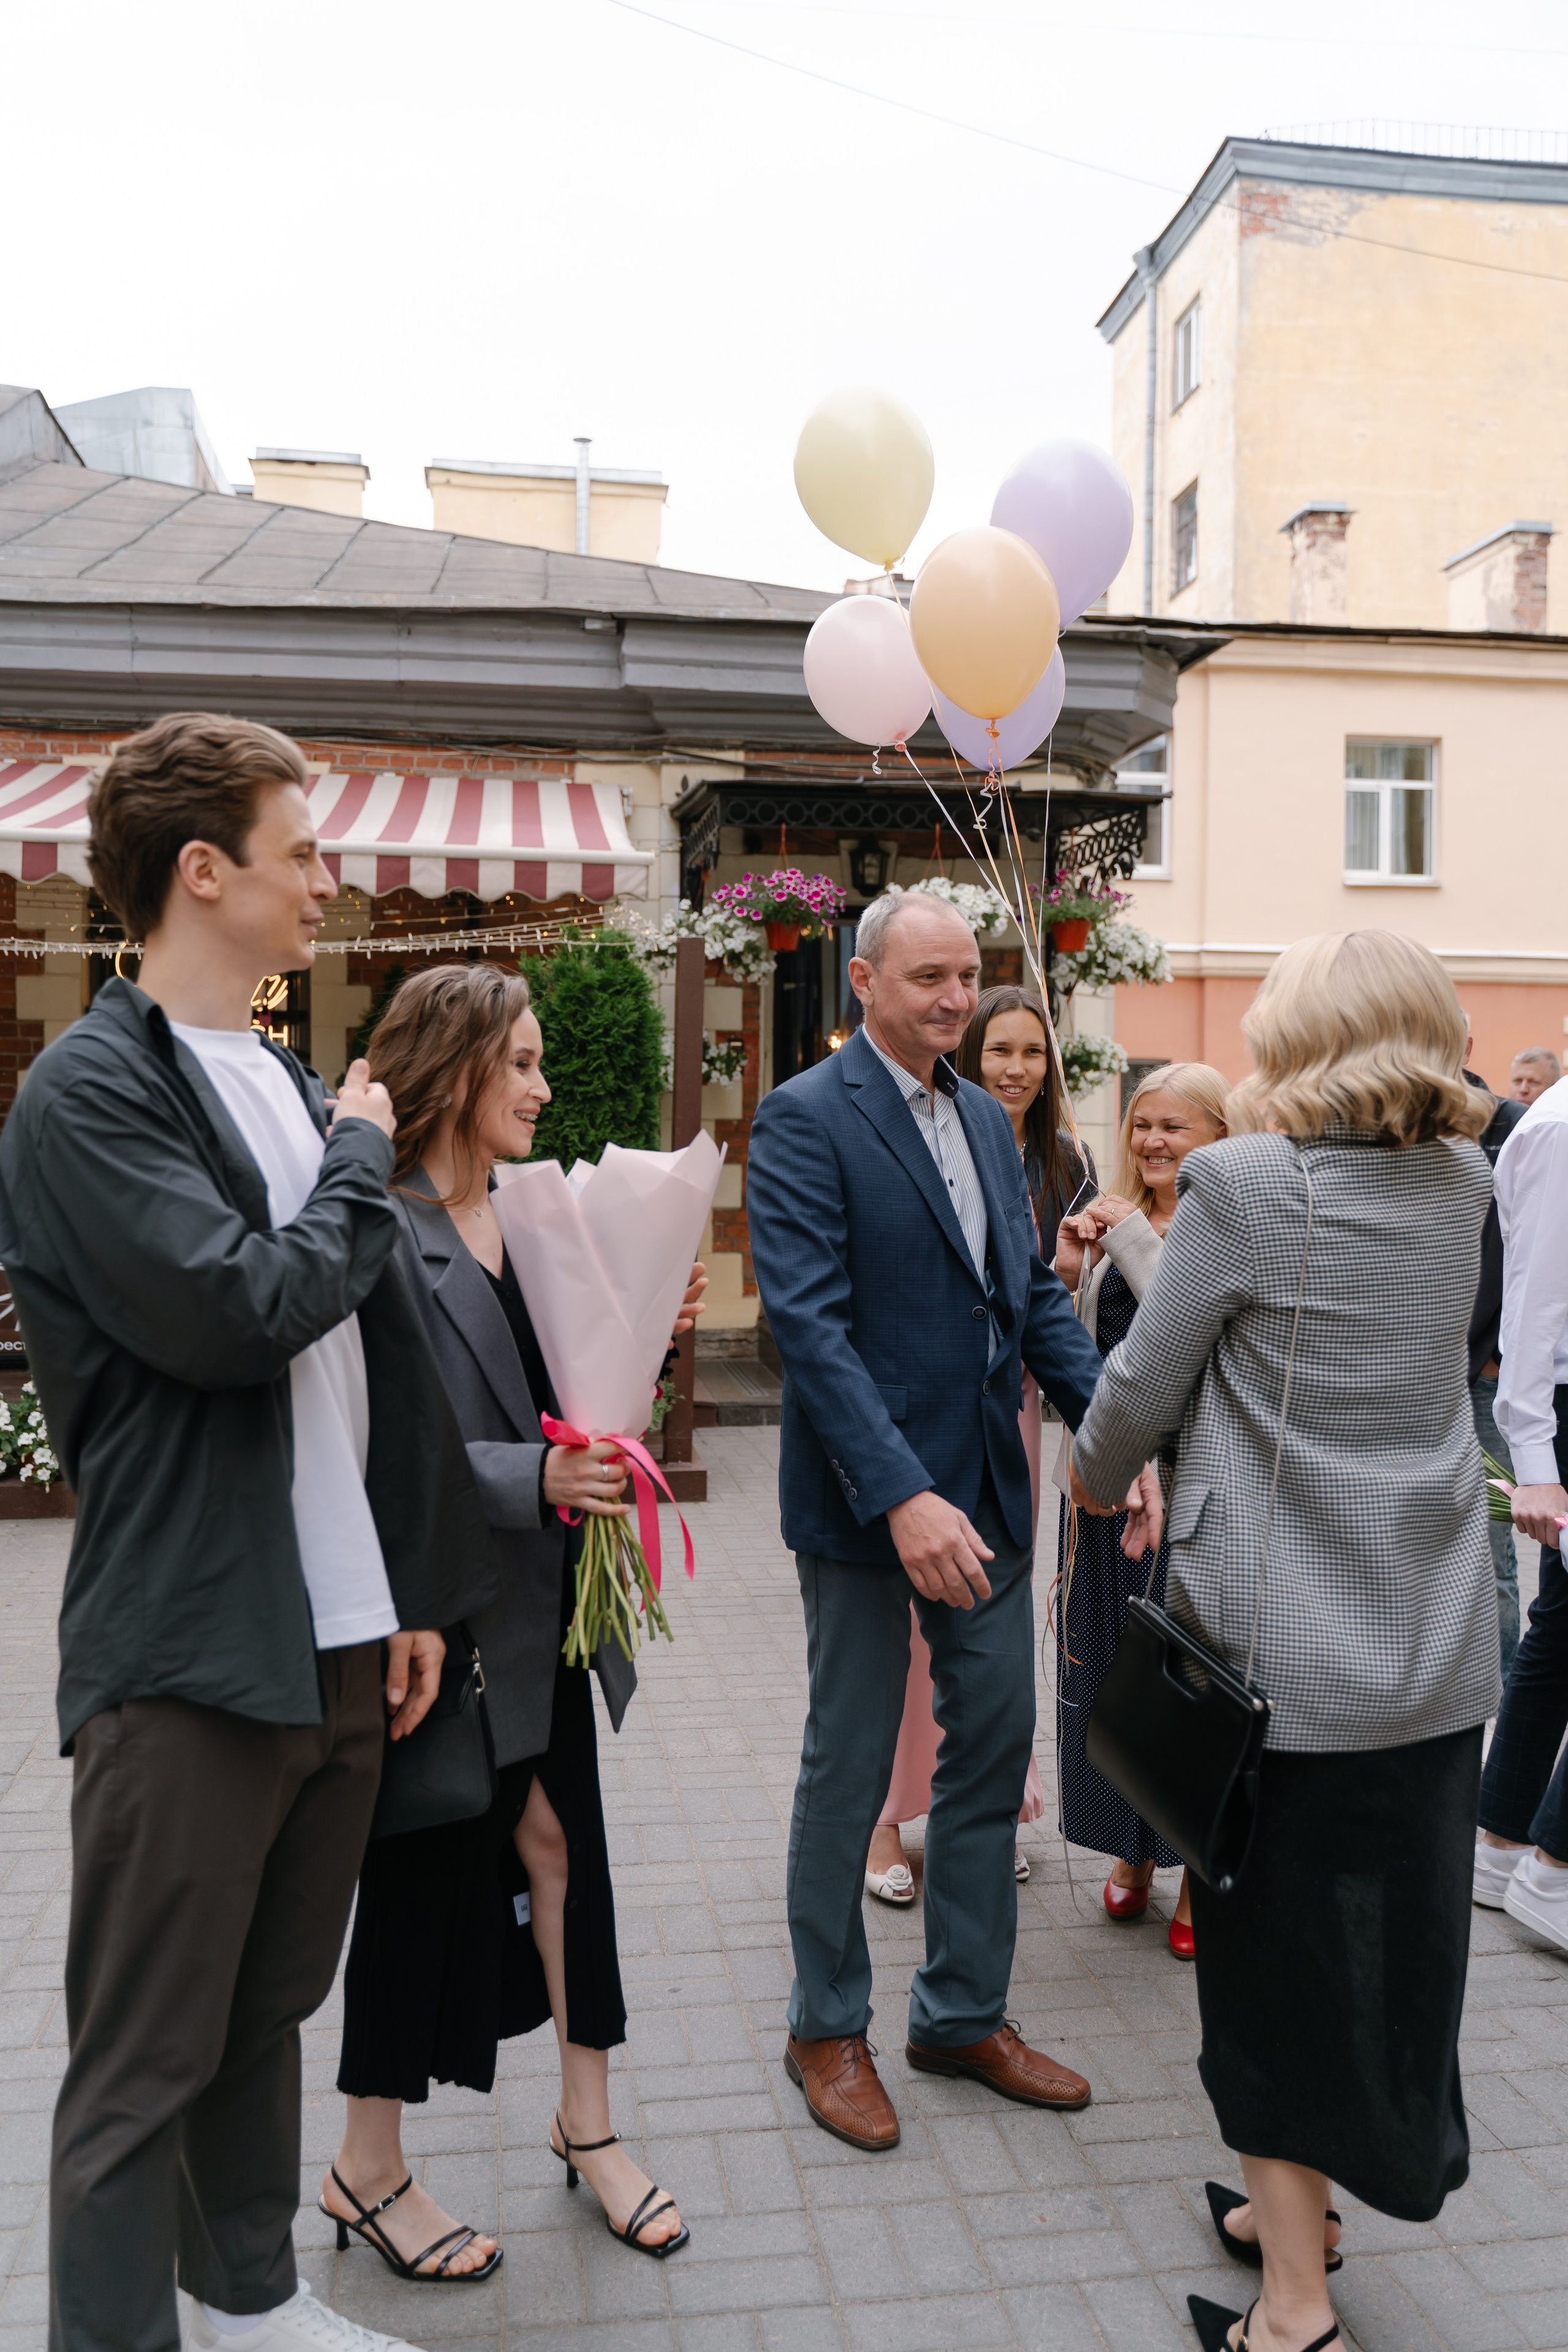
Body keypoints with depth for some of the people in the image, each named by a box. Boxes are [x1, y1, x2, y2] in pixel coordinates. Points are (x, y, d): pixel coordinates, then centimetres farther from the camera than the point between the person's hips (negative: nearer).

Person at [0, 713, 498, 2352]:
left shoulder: (294, 1088, 12)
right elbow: (240, 1310, -24)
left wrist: (413, 1588, 14)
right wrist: (360, 1162, -6)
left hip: (336, 1639, 8)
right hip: (185, 1657, -7)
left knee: (267, 2012, 21)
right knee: (143, 2061, 7)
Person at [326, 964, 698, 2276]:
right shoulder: (383, 1234, -17)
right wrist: (533, 1478, -28)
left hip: (544, 1612, 7)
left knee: (558, 1845, 15)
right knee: (430, 1870, 8)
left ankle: (589, 2122, 34)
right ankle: (370, 2171, 29)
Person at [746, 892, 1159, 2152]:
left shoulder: (990, 1120, 11)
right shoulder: (805, 1120, -13)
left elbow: (1036, 1294, 11)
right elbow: (810, 1322, -21)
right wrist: (902, 1494, -28)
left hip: (986, 1490, 7)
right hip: (869, 1496, -7)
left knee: (994, 1750, 15)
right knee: (850, 1768, 8)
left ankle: (964, 2012, 33)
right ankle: (828, 2028, 28)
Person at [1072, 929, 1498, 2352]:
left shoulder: (1242, 1183, -16)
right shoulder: (1462, 1186, 1)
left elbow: (1144, 1383, -8)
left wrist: (1099, 1474, 13)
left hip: (1284, 1638, -5)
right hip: (1436, 1645, 6)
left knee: (1279, 1952, 10)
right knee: (1396, 1938, 18)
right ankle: (1306, 2204, 39)